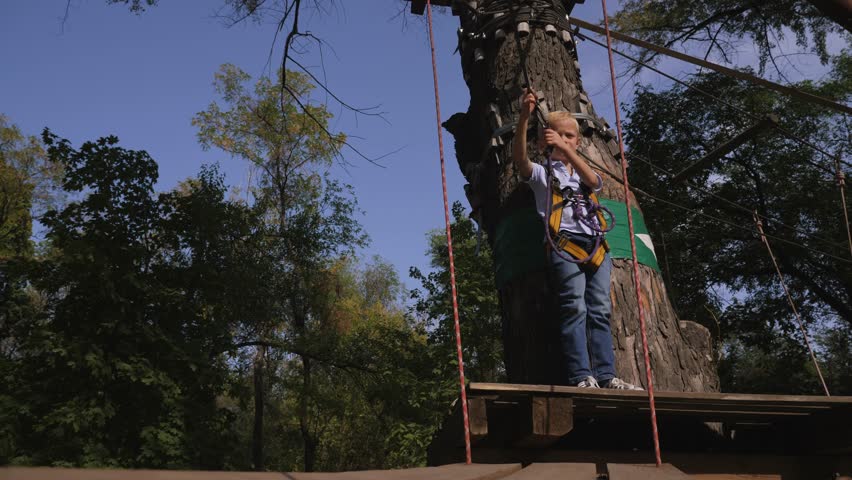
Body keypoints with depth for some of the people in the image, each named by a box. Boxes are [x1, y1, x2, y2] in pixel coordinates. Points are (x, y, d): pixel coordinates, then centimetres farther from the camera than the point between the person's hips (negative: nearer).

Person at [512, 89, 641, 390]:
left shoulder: (584, 174, 26)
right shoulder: (541, 173, 15)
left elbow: (593, 180, -1)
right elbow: (519, 158, -9)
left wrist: (564, 147, -15)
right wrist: (524, 119, -25)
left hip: (596, 246, 4)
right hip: (565, 243, -4)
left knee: (601, 310, -4)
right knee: (574, 308, -16)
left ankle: (606, 376, -5)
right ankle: (580, 377, -20)